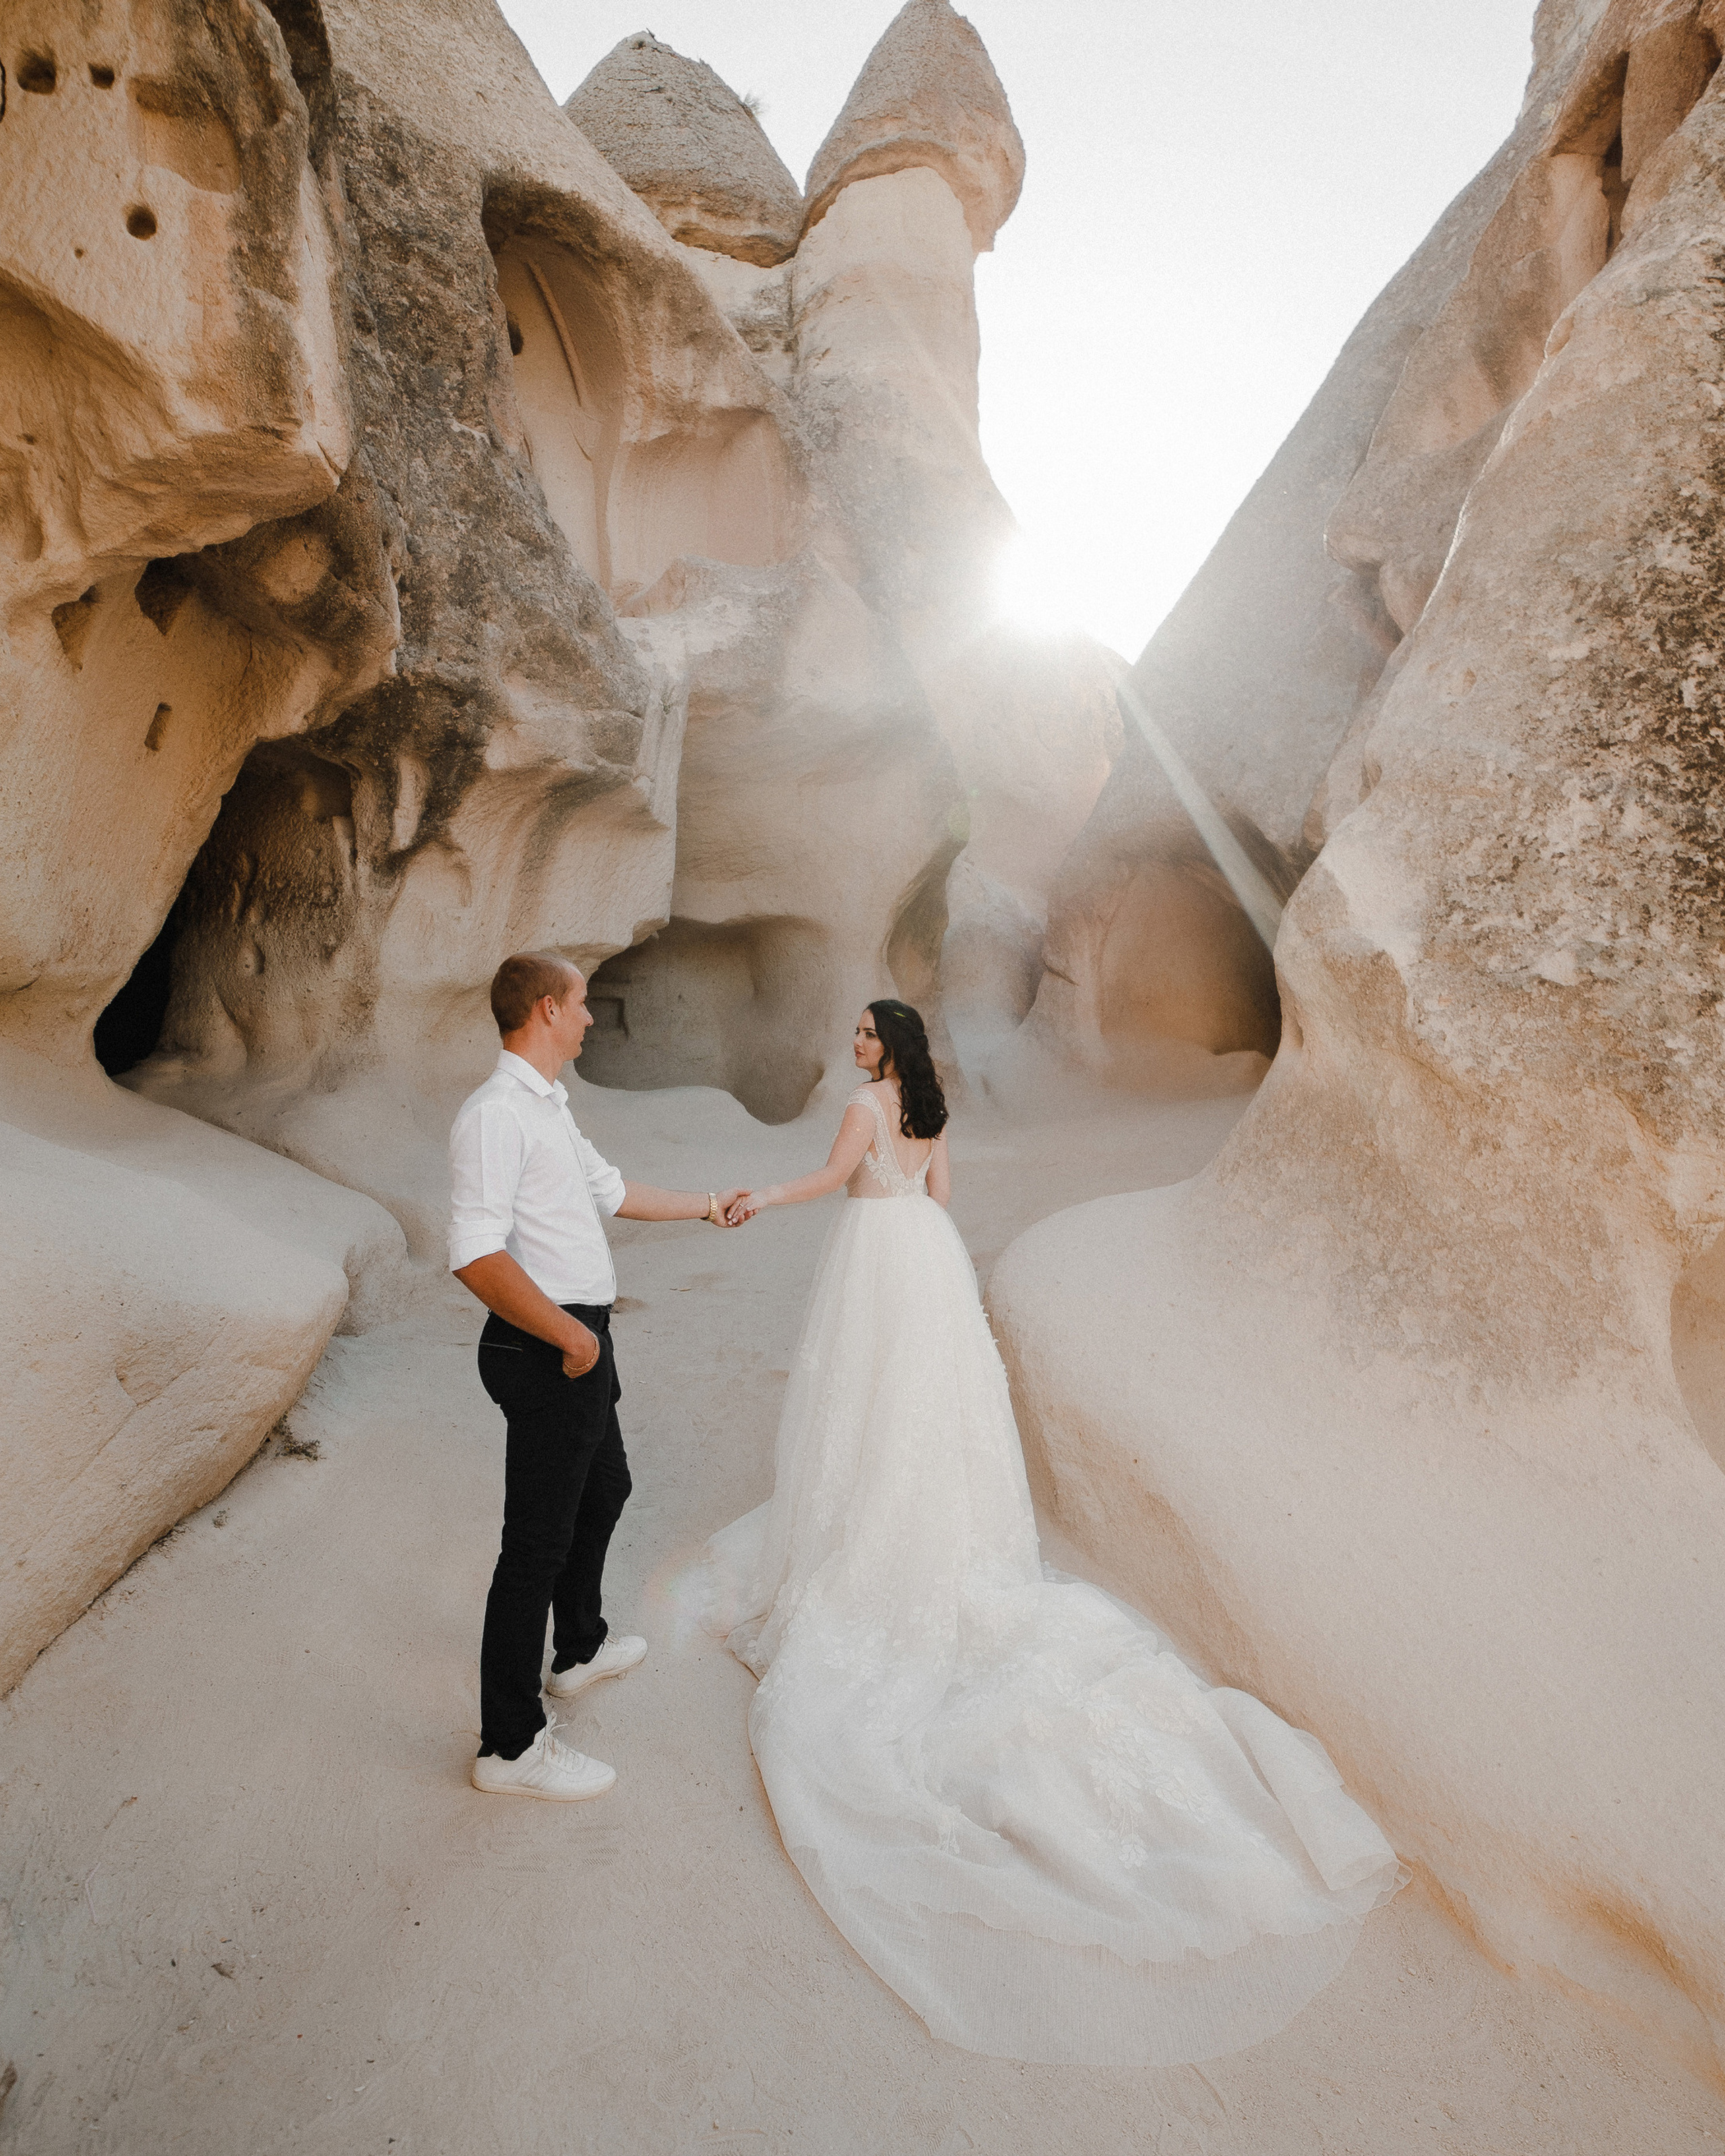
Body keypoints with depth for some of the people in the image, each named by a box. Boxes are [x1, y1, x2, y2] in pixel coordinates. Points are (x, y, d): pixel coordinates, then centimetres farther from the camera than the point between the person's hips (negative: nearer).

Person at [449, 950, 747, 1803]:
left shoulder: (549, 1107, 11)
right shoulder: (496, 1114, -22)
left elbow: (610, 1191, 24)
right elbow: (476, 1255, -29)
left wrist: (705, 1205, 31)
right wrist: (567, 1334, -23)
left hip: (579, 1342, 11)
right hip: (547, 1351, -11)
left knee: (603, 1489, 27)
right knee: (538, 1540, 1)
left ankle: (579, 1648, 50)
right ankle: (511, 1746, 18)